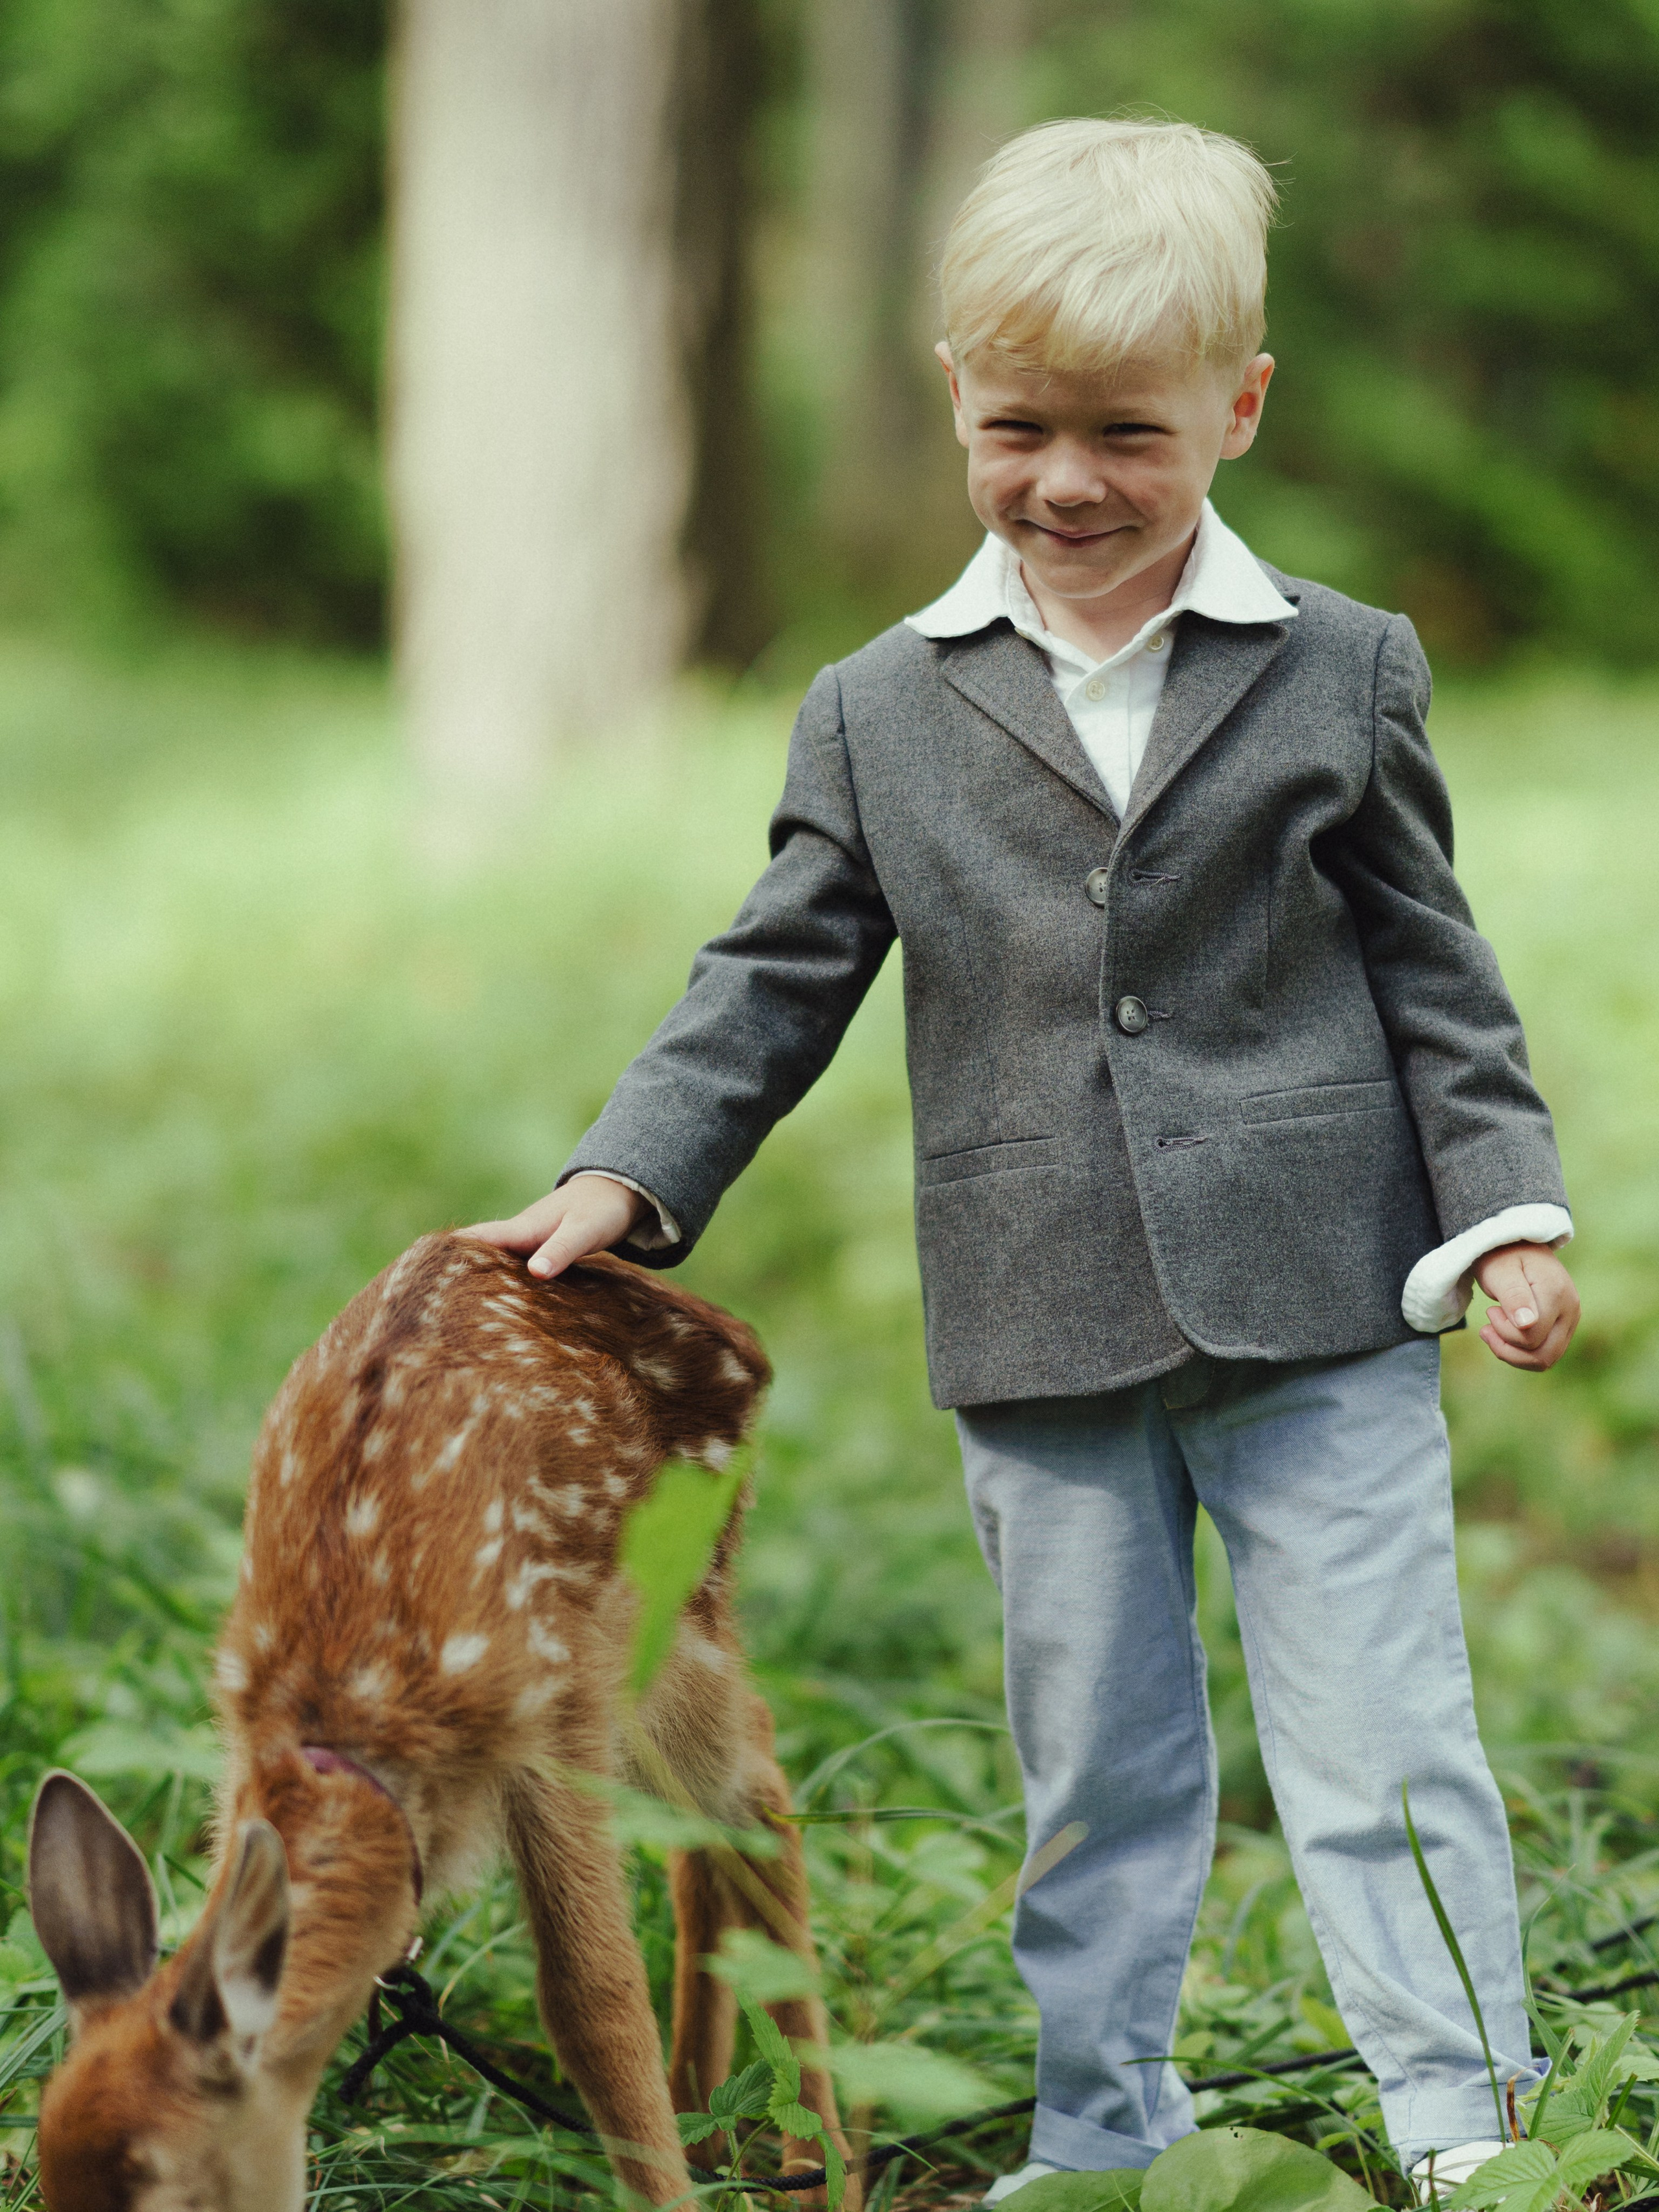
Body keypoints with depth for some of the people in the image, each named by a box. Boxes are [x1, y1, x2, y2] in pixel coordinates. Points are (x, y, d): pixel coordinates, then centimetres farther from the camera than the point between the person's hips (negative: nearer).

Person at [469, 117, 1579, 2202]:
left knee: (1380, 1735, 0)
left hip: (1317, 1313, -2)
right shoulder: (878, 715, 5)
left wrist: (1503, 1217, -4)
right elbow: (772, 987, 6)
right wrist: (624, 1179, -6)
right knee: (1094, 1763, 11)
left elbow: (1433, 974, 5)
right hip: (1040, 1334, 2)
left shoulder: (1343, 673, 2)